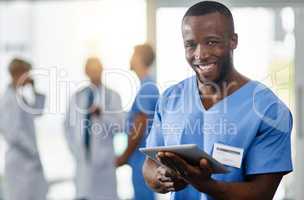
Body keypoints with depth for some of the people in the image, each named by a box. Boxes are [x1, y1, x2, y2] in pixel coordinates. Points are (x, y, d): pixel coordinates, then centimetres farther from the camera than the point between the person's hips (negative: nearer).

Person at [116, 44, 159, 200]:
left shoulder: (146, 89, -18)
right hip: (143, 157, 10)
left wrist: (125, 156, -10)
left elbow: (140, 129, -19)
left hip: (143, 157, -10)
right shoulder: (148, 86, 12)